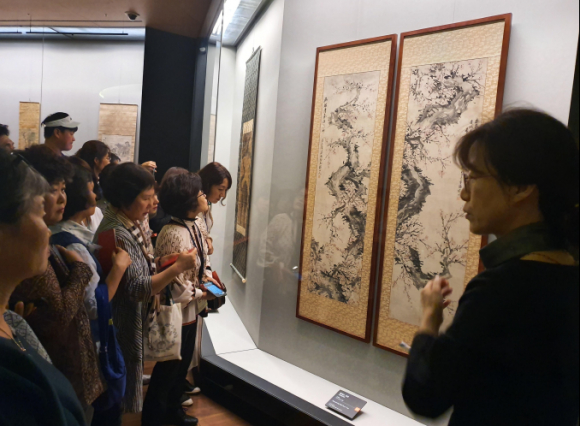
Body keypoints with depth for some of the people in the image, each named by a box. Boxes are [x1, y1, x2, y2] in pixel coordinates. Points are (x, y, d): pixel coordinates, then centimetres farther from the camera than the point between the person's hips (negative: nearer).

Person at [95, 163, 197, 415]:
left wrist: (160, 262, -3)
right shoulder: (116, 234, -25)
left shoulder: (130, 224, 4)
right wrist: (178, 267, -26)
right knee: (126, 388, 9)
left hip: (136, 321, 9)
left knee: (129, 382, 23)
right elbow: (137, 288, -27)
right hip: (123, 325, -9)